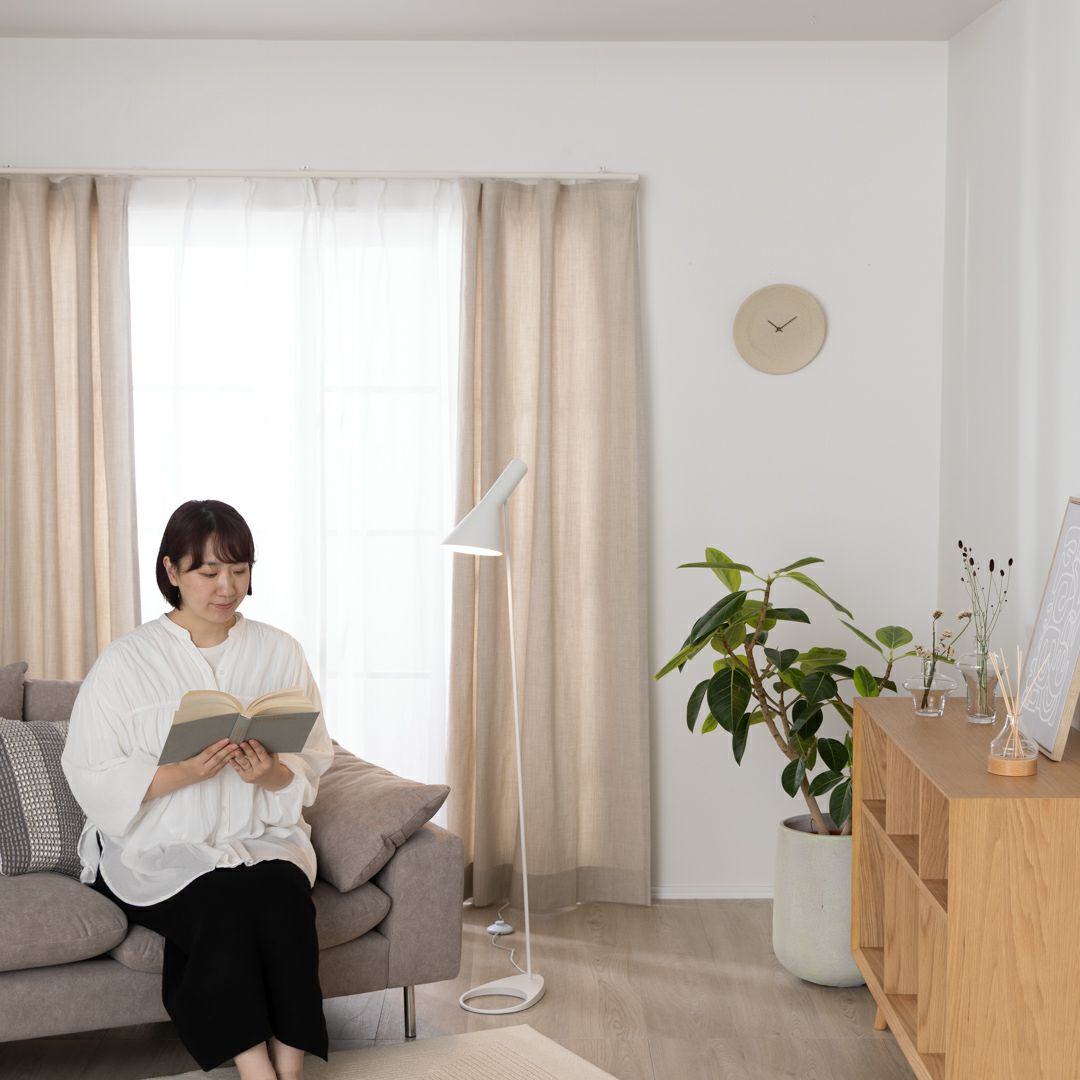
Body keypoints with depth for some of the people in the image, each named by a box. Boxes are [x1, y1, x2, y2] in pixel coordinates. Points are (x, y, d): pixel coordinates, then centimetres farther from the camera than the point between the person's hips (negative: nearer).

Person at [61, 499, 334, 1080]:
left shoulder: (279, 652, 8)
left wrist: (271, 773, -15)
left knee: (282, 896, -30)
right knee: (225, 902, -32)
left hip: (262, 837, 2)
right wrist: (182, 772, -20)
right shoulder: (125, 661, 0)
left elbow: (314, 762, 8)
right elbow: (91, 778, -5)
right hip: (158, 849, -2)